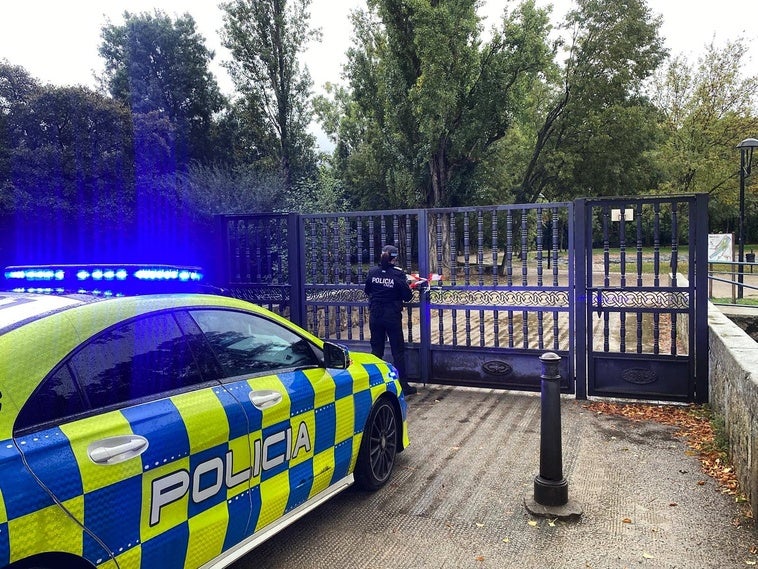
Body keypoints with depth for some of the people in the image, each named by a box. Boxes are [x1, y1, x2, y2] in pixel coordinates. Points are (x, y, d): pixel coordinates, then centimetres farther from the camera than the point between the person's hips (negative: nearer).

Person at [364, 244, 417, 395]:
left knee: (376, 350, 15)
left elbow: (367, 291, 13)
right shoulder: (398, 274, -14)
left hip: (375, 316, 4)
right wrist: (409, 289, 10)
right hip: (392, 316, -4)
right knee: (398, 351, 5)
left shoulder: (373, 272, -2)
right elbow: (407, 296, -9)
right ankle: (402, 385, 9)